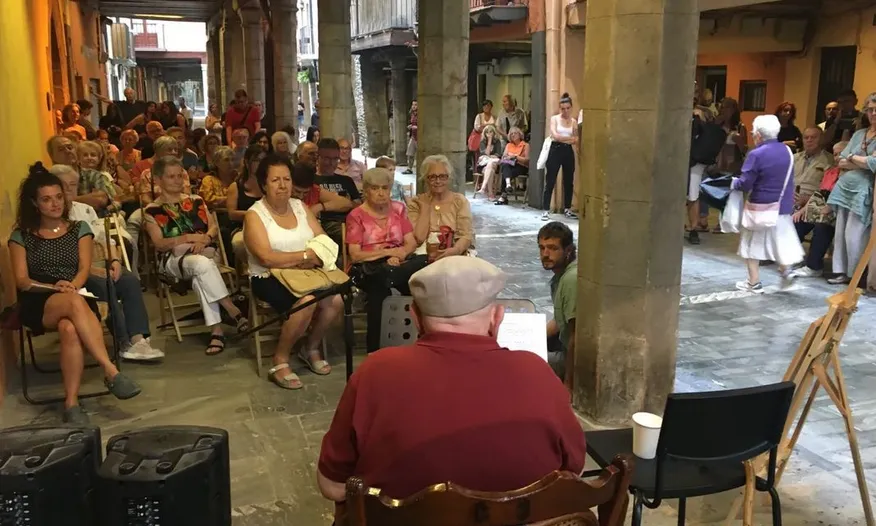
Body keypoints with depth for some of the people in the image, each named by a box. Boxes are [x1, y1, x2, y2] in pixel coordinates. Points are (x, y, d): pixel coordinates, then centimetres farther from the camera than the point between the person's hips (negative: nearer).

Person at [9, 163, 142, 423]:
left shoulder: (79, 228, 16)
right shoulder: (21, 236, 14)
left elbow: (84, 269, 4)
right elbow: (22, 281, 4)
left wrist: (71, 287, -18)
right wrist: (54, 288, -15)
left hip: (76, 299, 1)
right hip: (38, 305, -1)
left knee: (69, 328, -38)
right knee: (75, 303, -39)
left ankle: (71, 402, -39)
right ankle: (111, 372, -46)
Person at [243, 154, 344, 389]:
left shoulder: (300, 206, 11)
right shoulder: (254, 215, -6)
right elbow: (267, 258, -18)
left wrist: (311, 259, -17)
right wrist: (306, 255, -13)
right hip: (268, 279, -5)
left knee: (336, 299, -22)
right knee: (307, 300, -33)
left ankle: (312, 348, 6)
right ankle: (280, 360, -12)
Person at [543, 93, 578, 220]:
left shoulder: (574, 122, 8)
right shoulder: (554, 119, -1)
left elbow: (576, 141, 5)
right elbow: (555, 136, -17)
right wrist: (571, 138, -21)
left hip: (568, 151, 4)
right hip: (556, 150, -4)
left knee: (569, 181, 9)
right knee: (550, 182, -4)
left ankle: (567, 209, 21)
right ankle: (546, 210, -1)